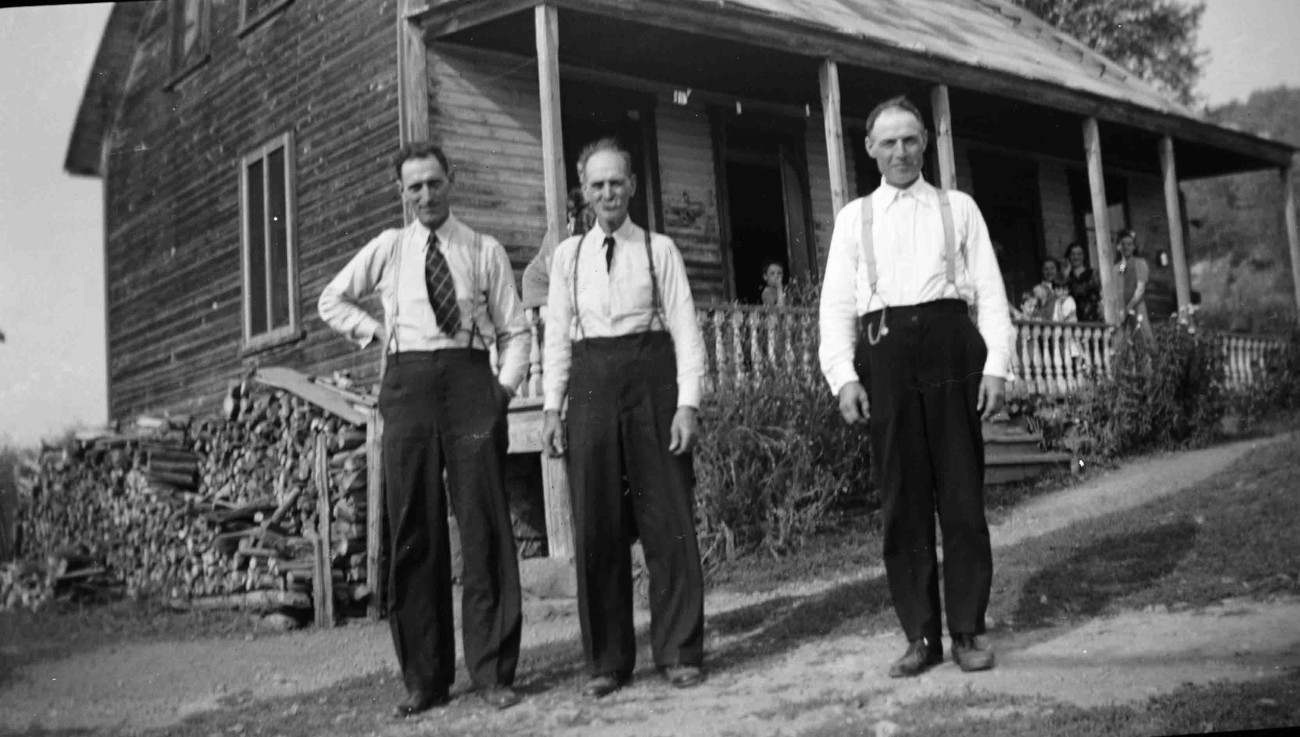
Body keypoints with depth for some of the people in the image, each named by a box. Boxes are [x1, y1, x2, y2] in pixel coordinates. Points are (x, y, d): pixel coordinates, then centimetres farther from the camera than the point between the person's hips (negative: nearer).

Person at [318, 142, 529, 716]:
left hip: (470, 380, -1)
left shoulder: (486, 252, 9)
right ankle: (424, 676, 10)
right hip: (407, 383, 2)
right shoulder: (388, 248, 13)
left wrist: (506, 386, -8)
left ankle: (492, 670, 3)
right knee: (413, 531, 2)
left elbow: (515, 330, 7)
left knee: (484, 524, -4)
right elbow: (332, 300, 24)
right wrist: (375, 331, 9)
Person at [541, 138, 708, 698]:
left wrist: (687, 402, -9)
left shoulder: (659, 249, 6)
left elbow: (685, 328, 1)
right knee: (596, 525, 4)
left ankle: (679, 652, 11)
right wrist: (552, 406, 2)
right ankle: (607, 661, 15)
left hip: (650, 375, -2)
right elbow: (558, 335, 11)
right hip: (590, 383, 2)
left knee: (667, 519, -1)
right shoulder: (568, 255, 12)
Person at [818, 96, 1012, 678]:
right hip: (883, 352, 1)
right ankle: (920, 635, 9)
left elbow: (990, 291, 8)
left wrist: (995, 366, -3)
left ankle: (967, 631, 9)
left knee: (963, 496, 0)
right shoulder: (854, 218, 15)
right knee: (901, 502, 1)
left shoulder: (958, 208, 14)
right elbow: (836, 303, 7)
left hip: (950, 346, 0)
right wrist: (843, 376, -5)